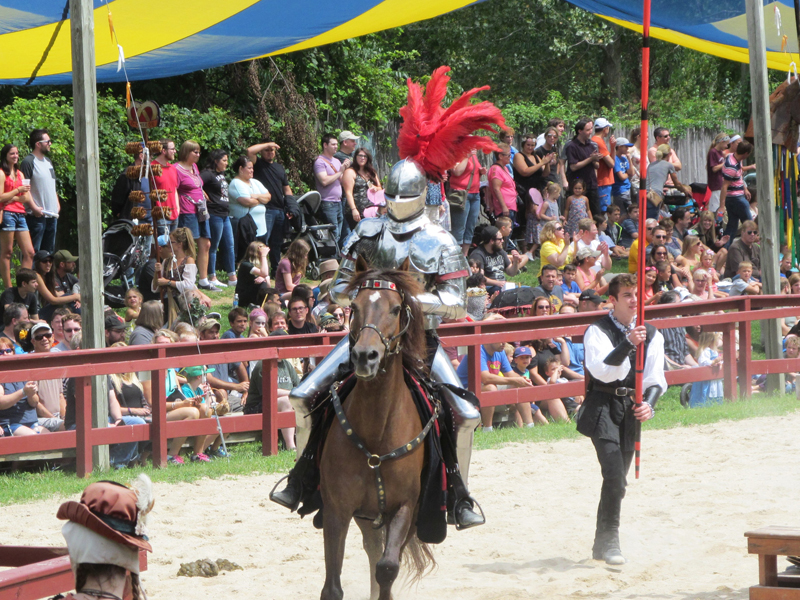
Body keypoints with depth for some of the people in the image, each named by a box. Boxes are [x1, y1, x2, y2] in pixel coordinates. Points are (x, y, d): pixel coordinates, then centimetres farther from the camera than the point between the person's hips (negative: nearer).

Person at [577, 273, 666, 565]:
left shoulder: (651, 334, 8)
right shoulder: (598, 331, -8)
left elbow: (656, 379, 6)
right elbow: (604, 371, -22)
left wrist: (649, 404, -13)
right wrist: (628, 344, -34)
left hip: (632, 408, 6)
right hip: (603, 407, -5)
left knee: (616, 480, 13)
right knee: (615, 478, -19)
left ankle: (602, 545, 27)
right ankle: (609, 542, -12)